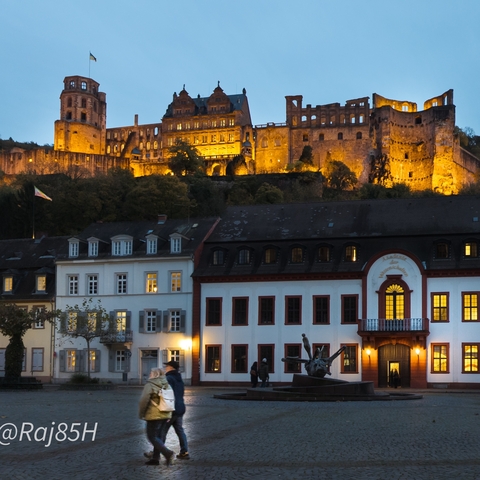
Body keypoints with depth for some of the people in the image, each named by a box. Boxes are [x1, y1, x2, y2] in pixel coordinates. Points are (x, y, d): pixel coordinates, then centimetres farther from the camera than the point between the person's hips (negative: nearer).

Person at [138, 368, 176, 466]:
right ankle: (155, 458, 18)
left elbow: (143, 401, -17)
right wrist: (169, 415, 19)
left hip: (154, 416, -8)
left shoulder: (149, 385, -13)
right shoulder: (167, 385, 11)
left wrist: (141, 414, -4)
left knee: (152, 437, -2)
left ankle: (168, 453, -18)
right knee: (158, 436, 17)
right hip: (165, 415, 8)